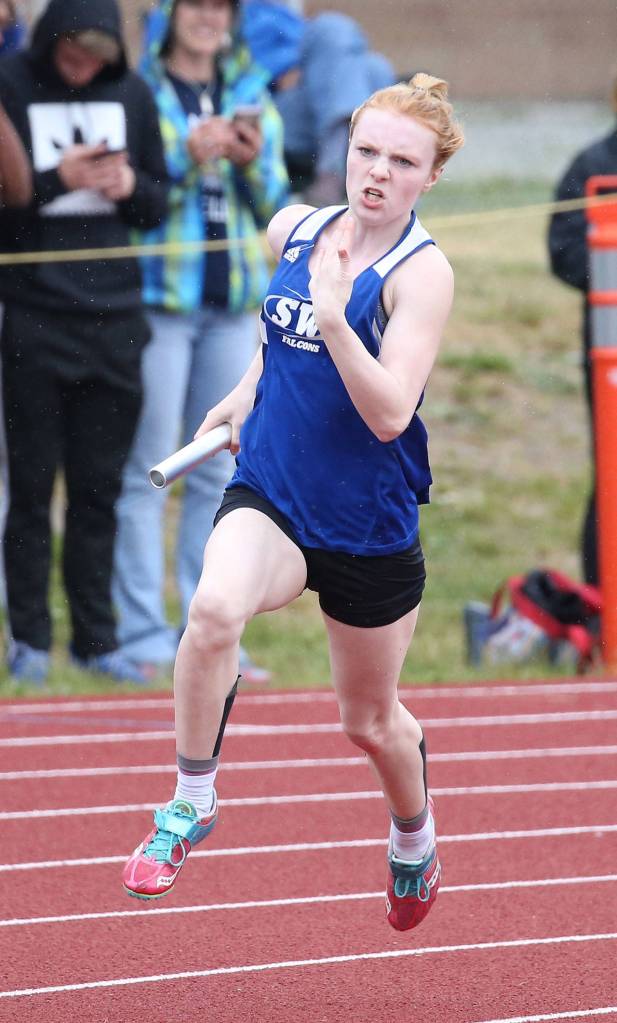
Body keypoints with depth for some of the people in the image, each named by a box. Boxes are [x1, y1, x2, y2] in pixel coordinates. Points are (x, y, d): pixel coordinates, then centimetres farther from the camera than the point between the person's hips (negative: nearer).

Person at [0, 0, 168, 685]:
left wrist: (131, 187, -8)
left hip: (115, 319, 3)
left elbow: (159, 203, 13)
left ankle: (95, 638, 14)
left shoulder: (132, 94, 8)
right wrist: (57, 179, -20)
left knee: (100, 487, 7)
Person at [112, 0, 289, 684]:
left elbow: (274, 209, 13)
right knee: (147, 471, -5)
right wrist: (186, 158, -20)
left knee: (218, 473, 7)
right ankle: (143, 636, -2)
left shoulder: (250, 96, 13)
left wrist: (253, 161, -5)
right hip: (158, 297, -5)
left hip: (235, 301, 5)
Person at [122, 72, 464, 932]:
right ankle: (192, 804, -13)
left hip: (370, 528, -2)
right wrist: (246, 393, 20)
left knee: (370, 721, 16)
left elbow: (389, 413, -27)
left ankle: (415, 843, 49)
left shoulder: (423, 271, -16)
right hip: (269, 497, 2)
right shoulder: (292, 229, 0)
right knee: (215, 606, -32)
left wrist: (333, 317, -36)